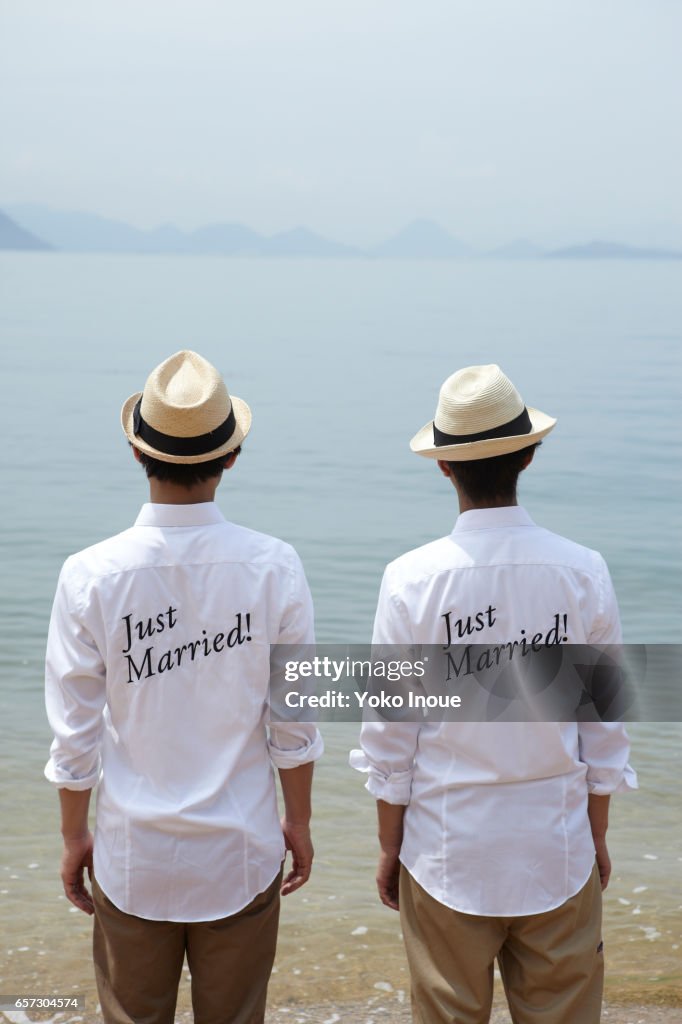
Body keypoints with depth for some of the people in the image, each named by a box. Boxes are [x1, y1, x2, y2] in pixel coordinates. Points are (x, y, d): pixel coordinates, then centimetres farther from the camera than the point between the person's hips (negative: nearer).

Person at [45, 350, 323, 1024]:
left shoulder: (90, 575, -14)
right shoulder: (273, 566, -13)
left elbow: (75, 734, -7)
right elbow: (293, 722, -6)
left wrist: (74, 838, 8)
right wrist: (298, 822, 9)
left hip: (131, 859, 0)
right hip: (242, 854, 1)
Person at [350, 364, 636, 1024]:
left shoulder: (412, 580, -13)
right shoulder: (584, 573, -9)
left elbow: (390, 735, -7)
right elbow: (603, 728, -1)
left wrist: (389, 846, 6)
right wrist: (597, 835, 12)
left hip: (447, 854, -1)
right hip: (558, 851, 1)